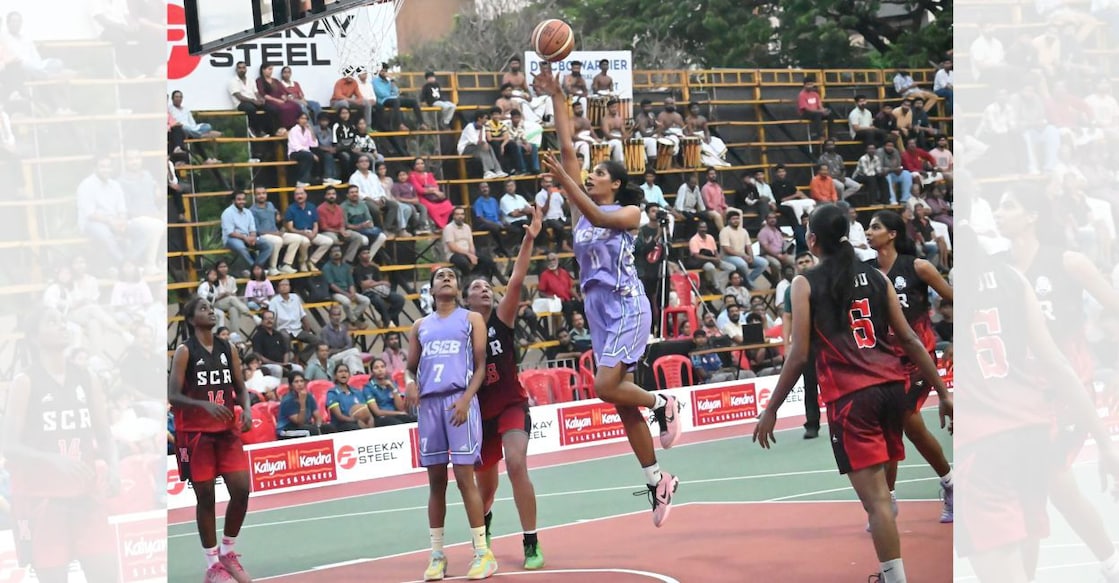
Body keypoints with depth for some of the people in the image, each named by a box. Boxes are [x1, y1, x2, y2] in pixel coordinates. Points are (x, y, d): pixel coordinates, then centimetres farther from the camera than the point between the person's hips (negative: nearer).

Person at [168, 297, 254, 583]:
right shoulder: (185, 352, -8)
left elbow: (240, 387, 14)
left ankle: (227, 551, 18)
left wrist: (247, 410, -7)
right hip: (196, 433, -4)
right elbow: (173, 396, -12)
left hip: (227, 430, 4)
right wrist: (205, 405, -27)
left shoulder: (228, 349, 7)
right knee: (205, 497, 1)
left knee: (241, 490, -3)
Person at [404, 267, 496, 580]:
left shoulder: (471, 319, 8)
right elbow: (410, 367, 21)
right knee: (436, 480, 5)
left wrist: (466, 399, -14)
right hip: (428, 402, 4)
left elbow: (481, 366, 2)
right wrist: (409, 383, -4)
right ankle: (437, 555, 9)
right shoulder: (420, 326, 19)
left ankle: (483, 552, -7)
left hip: (459, 399, -4)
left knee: (465, 477, -10)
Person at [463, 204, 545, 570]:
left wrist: (529, 240, -33)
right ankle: (484, 518, 53)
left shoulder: (501, 319, -6)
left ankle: (531, 544, -17)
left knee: (516, 465, -25)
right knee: (485, 483, 15)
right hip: (480, 412, 3)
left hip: (512, 405, -2)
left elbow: (517, 280, -21)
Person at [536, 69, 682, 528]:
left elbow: (599, 219, -24)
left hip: (627, 306, -7)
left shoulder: (629, 212, -2)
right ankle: (657, 481, 13)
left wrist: (565, 181, -32)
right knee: (622, 402, 6)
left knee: (605, 386, -21)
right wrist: (556, 98, 3)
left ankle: (662, 404, 6)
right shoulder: (582, 207, 12)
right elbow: (567, 148, 7)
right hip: (599, 310, 7)